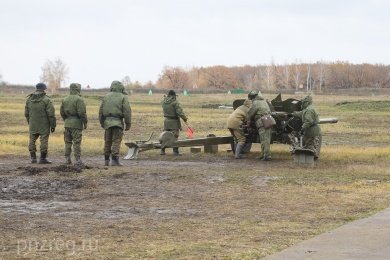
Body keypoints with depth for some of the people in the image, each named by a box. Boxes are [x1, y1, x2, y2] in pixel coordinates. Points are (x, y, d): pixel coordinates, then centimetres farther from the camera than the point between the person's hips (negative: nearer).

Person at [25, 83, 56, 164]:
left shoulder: (29, 99, 4)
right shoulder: (46, 100, -11)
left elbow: (26, 113, 11)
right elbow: (51, 114, -13)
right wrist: (53, 125, -6)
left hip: (33, 124, 4)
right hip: (44, 125, -4)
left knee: (32, 140, 12)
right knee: (44, 141, 0)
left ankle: (33, 158, 11)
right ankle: (43, 158, -2)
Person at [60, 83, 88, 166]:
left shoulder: (65, 99, 10)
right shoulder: (79, 99, -11)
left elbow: (62, 112, 14)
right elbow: (82, 112, -17)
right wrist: (85, 122, -8)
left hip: (67, 123, 6)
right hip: (76, 123, -6)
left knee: (68, 142, 12)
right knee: (77, 142, -4)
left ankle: (67, 159, 12)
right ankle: (78, 160, -5)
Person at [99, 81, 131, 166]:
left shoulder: (106, 97, 11)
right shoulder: (123, 97, -1)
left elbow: (101, 110, 12)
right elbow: (127, 111, -8)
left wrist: (102, 122, 21)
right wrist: (128, 124, -3)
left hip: (107, 122, 4)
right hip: (118, 122, -4)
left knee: (107, 142, 12)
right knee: (116, 142, -4)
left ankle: (106, 160, 14)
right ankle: (114, 160, -11)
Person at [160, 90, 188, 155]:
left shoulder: (163, 101, 2)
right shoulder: (175, 102, -16)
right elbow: (180, 112, -21)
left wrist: (165, 97, 47)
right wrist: (185, 118, -8)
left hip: (166, 121, 6)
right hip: (174, 122, -6)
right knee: (175, 137, -2)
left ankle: (162, 150, 14)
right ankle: (175, 151, -4)